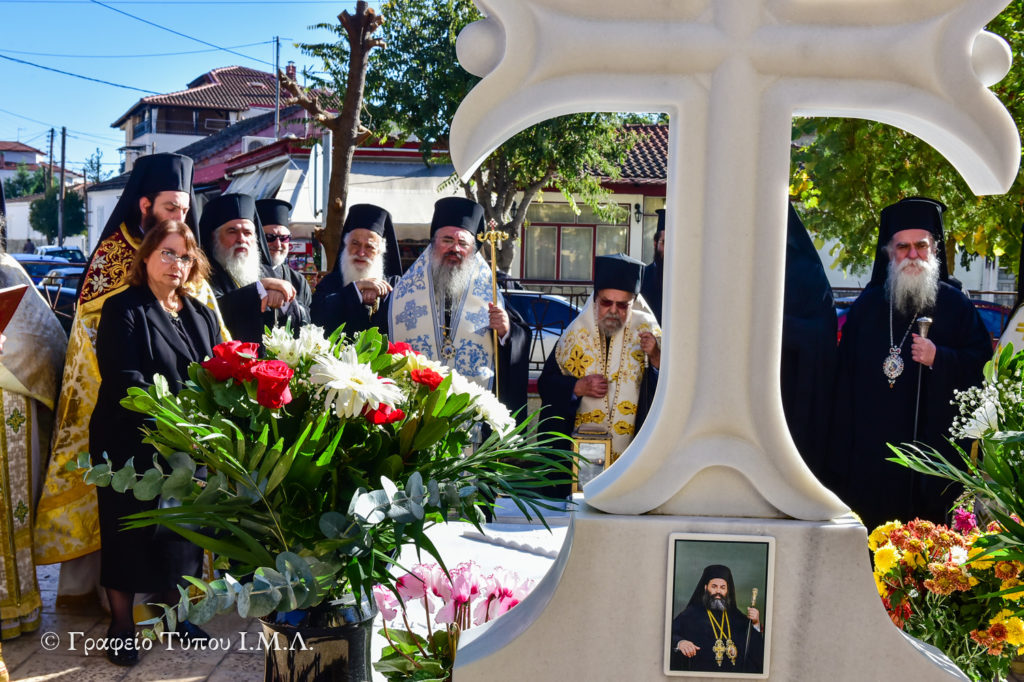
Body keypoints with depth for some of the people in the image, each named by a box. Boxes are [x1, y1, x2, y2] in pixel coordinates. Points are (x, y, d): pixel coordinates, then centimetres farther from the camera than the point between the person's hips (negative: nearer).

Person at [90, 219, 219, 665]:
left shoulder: (201, 315, 11)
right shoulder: (123, 310, -5)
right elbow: (124, 379, -15)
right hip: (131, 445, -4)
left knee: (182, 532, 12)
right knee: (129, 533, 4)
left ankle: (174, 608, 28)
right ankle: (122, 624, 18)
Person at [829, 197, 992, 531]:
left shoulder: (955, 304, 5)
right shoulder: (867, 305, 9)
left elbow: (981, 360, 3)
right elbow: (846, 376, 8)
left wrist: (939, 358, -16)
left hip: (933, 439, -1)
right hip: (871, 446, 1)